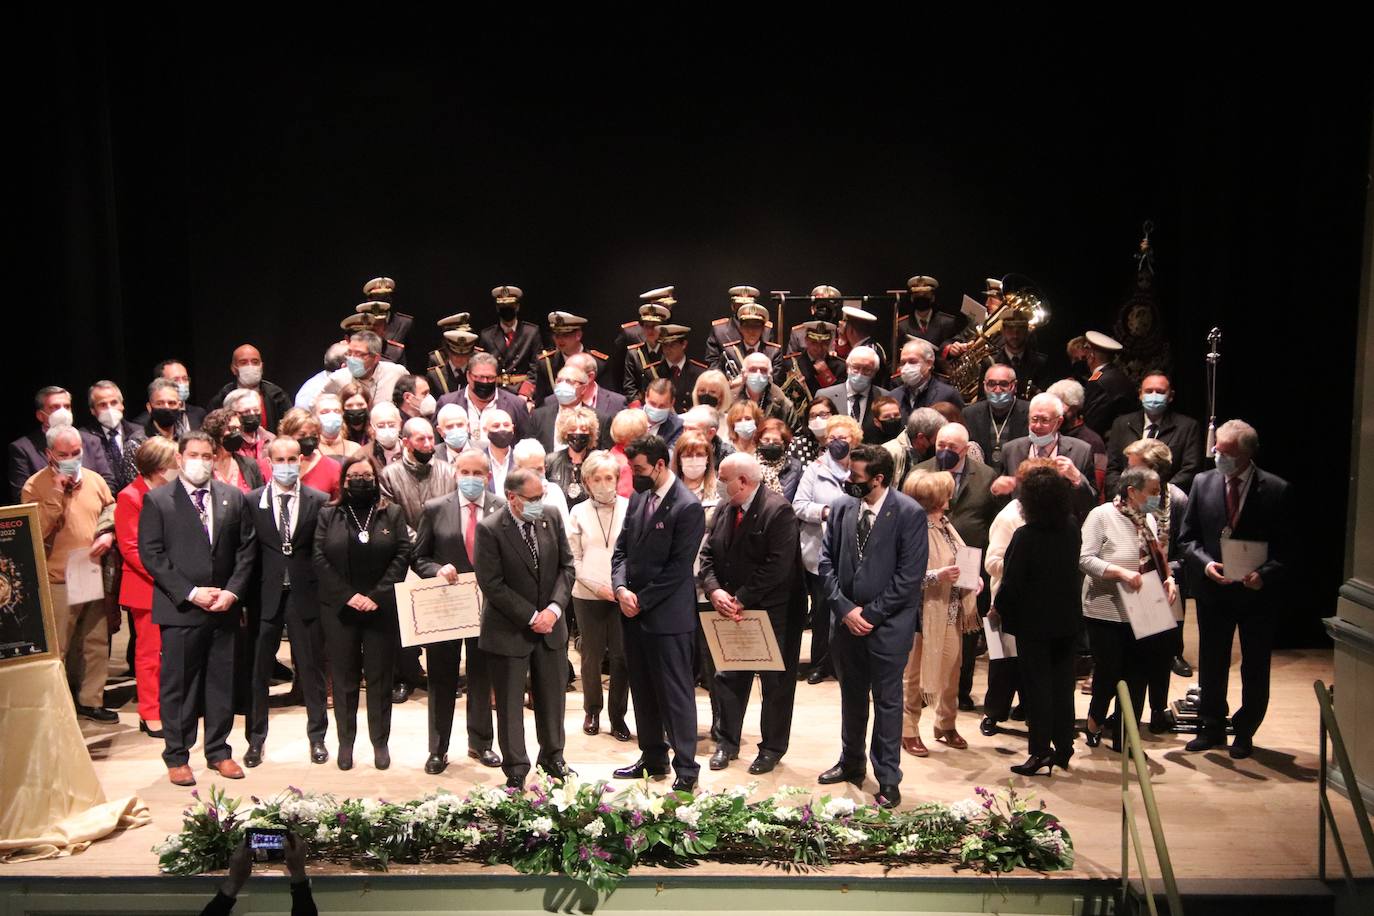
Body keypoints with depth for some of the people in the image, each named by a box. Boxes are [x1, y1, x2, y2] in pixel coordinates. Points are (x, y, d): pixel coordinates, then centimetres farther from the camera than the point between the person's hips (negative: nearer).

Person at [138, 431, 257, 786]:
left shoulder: (234, 497, 8)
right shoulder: (157, 500, -1)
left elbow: (246, 549, 7)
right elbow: (151, 554, -6)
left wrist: (232, 591, -6)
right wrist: (190, 593, -13)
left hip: (225, 608, 3)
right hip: (179, 609, -3)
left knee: (222, 683, 10)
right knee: (177, 685, 5)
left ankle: (219, 751, 22)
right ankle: (176, 757, 17)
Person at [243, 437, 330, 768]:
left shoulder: (319, 501, 0)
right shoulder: (251, 501, 1)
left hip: (306, 595, 0)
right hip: (264, 595, 0)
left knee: (311, 668, 9)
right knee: (258, 669, 8)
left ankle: (317, 736, 24)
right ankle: (256, 738, 23)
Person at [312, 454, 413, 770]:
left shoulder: (392, 513, 5)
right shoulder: (328, 515, 6)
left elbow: (402, 555, -2)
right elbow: (319, 558, -2)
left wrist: (377, 595, -12)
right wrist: (348, 595, -12)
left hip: (382, 609, 0)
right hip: (339, 610, 0)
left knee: (380, 677, 5)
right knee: (344, 678, 7)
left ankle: (380, 742, 16)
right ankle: (345, 741, 18)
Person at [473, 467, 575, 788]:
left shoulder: (552, 519, -2)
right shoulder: (489, 529, -16)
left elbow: (566, 566, 3)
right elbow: (492, 585, -17)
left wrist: (554, 608, -11)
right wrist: (531, 617, -16)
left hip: (550, 625, 4)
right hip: (510, 630, -4)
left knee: (552, 697, 16)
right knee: (510, 703, 8)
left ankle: (552, 756, 36)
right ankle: (516, 770, 23)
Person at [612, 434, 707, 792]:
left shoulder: (687, 507, -14)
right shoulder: (638, 498, 9)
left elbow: (677, 569, -17)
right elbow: (621, 549, 12)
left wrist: (641, 601, -14)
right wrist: (621, 589, -5)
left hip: (667, 617, -8)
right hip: (633, 614, 8)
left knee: (676, 695, 1)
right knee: (643, 692, 17)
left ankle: (686, 769, 12)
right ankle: (653, 758, 31)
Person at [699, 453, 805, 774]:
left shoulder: (778, 510, -18)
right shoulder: (726, 509, 4)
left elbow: (778, 565, -24)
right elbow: (708, 554, 5)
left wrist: (742, 599, -21)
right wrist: (714, 590, -13)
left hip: (773, 611, -6)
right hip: (732, 610, 7)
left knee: (776, 682, 8)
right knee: (729, 677, 12)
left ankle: (772, 747, 21)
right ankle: (728, 742, 26)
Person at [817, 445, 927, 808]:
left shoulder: (910, 513, -13)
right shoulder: (841, 507, 1)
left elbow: (910, 575, -14)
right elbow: (826, 561, 2)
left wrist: (871, 614, -14)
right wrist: (845, 608, -8)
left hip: (888, 624, -4)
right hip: (846, 620, 5)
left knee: (887, 702, 6)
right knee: (851, 696, 19)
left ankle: (888, 778, 19)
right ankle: (851, 762, 37)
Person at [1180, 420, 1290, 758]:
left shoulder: (1276, 490, -9)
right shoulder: (1203, 482, -2)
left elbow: (1286, 548, -6)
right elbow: (1188, 537, 3)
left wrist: (1265, 574, -23)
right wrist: (1205, 563, -14)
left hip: (1258, 591, -2)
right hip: (1213, 590, 2)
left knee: (1255, 668, 11)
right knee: (1211, 665, 12)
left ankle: (1245, 733, 28)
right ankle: (1213, 727, 29)